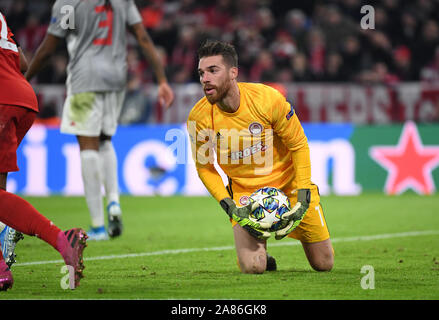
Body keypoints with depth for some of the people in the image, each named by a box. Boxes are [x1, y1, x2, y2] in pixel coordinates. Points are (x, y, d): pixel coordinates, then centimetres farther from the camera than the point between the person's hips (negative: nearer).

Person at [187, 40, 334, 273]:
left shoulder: (267, 98, -22)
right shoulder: (199, 118, -18)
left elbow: (299, 145, -10)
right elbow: (204, 167, -3)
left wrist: (303, 198, -16)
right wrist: (230, 208, -15)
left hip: (289, 182, 0)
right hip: (244, 192, 0)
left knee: (324, 263, 6)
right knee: (252, 267, -21)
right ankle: (262, 256, 16)